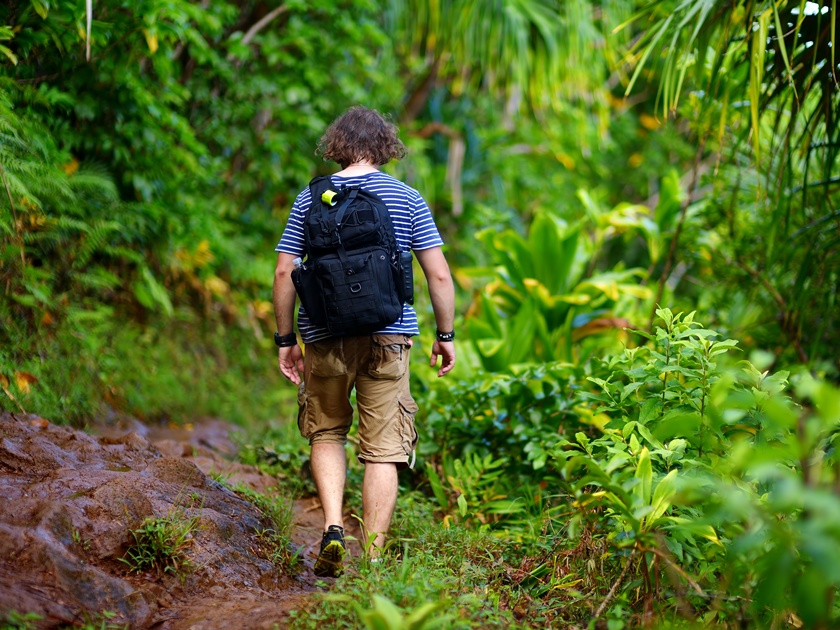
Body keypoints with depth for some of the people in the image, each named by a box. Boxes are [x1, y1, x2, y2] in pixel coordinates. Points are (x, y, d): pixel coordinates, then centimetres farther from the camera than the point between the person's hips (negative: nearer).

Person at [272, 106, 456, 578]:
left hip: (324, 336, 1)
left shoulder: (310, 198, 4)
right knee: (383, 449, 4)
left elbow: (284, 274, 1)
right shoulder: (406, 198, 2)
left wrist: (286, 339, 9)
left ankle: (334, 527, 1)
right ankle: (373, 559, 4)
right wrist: (446, 335, 8)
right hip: (388, 339, -1)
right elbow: (440, 276, -2)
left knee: (326, 433, 20)